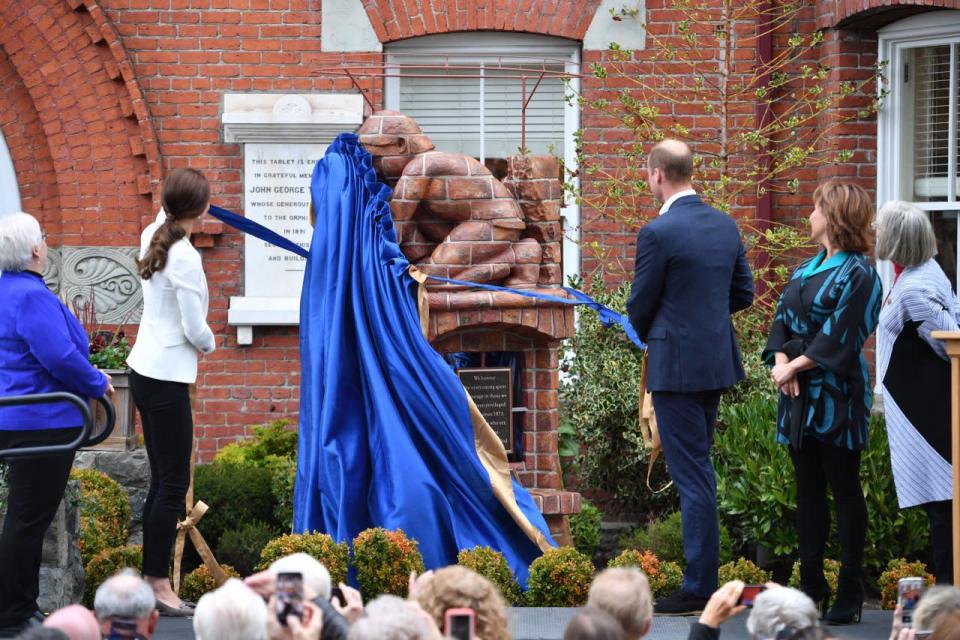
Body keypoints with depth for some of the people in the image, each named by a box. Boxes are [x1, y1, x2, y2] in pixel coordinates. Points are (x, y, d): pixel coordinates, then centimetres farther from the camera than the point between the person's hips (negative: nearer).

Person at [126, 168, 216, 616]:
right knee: (173, 483, -3)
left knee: (162, 479, 13)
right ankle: (158, 585, -1)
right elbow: (194, 328, -15)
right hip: (166, 379, -9)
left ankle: (152, 580, 15)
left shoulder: (152, 238, 5)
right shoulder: (185, 258, -18)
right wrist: (209, 344, 4)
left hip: (144, 372, 9)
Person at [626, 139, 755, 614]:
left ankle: (699, 587, -1)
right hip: (717, 360, 8)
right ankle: (702, 571, 23)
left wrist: (650, 336, 11)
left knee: (692, 474, -4)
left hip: (676, 365, -8)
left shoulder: (658, 233, -17)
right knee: (699, 470, 18)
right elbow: (744, 293, 13)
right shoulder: (725, 226, 6)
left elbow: (640, 306, -9)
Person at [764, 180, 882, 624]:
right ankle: (812, 584, 18)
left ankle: (850, 592, 3)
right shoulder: (808, 269, 14)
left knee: (843, 491, -2)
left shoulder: (858, 273, -11)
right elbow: (783, 318, 12)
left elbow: (840, 336, -17)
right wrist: (781, 360, -6)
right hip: (800, 393, 8)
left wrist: (796, 365, -16)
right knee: (808, 489, 11)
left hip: (836, 395, -8)